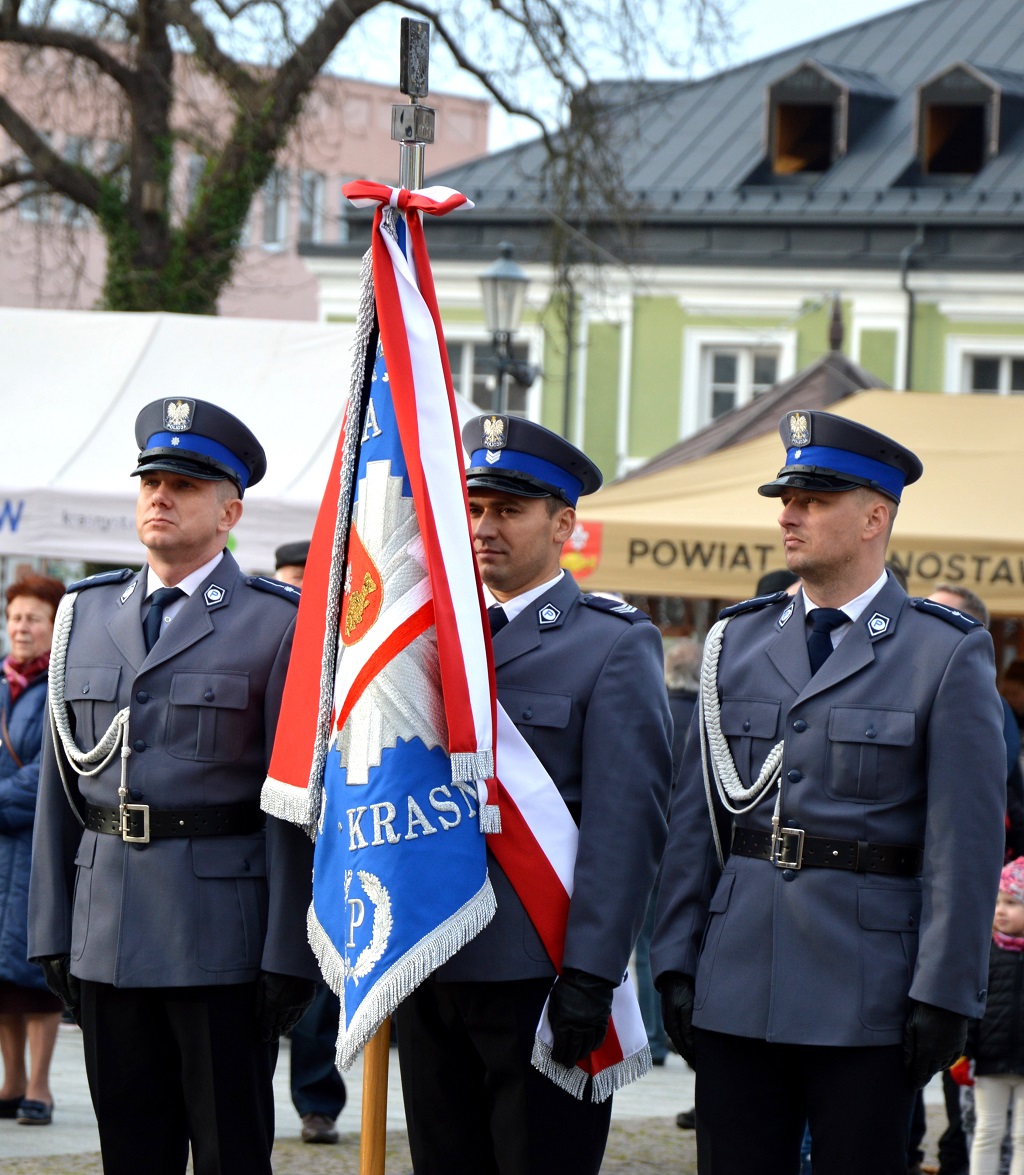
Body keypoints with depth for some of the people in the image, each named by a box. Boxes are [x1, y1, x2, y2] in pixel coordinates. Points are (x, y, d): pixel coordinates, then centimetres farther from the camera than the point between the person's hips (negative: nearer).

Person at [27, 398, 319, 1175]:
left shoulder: (279, 624, -4)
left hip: (223, 932, -5)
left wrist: (290, 956, -12)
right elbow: (61, 779, 12)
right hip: (107, 934, 5)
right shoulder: (86, 614, 12)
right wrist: (51, 930, 8)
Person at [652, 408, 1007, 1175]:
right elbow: (696, 815, 11)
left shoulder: (948, 653, -2)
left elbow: (968, 840, -6)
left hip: (868, 996, -4)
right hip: (738, 985, 4)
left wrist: (943, 994, -10)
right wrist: (677, 961, 4)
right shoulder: (738, 641, 11)